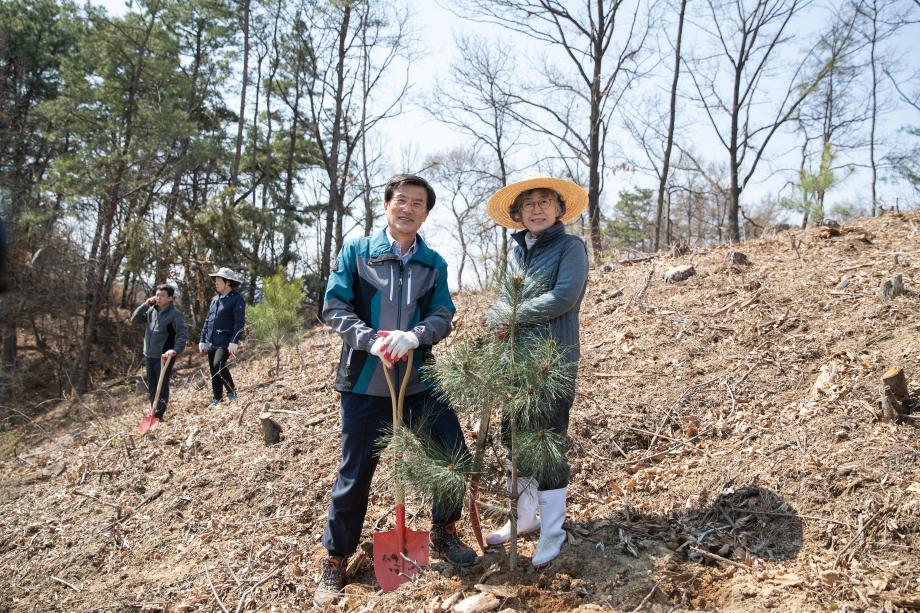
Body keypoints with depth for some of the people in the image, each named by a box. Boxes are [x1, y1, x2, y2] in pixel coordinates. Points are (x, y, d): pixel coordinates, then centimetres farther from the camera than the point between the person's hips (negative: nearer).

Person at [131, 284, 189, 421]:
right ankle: (154, 412, 27)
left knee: (162, 387, -2)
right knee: (151, 387, 15)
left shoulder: (175, 314, -12)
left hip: (164, 357, -7)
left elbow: (183, 334, -16)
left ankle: (158, 416, 5)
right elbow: (134, 319, 8)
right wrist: (145, 305, -3)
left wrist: (175, 350, -30)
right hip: (149, 355, 7)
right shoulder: (151, 310, 7)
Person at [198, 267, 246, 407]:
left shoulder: (236, 299, -7)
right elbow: (207, 321, 20)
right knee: (214, 370, 9)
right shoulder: (215, 299, 16)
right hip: (211, 342, 7)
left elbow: (239, 322, -14)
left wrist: (234, 341, -23)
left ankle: (231, 392, -4)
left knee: (218, 365, -22)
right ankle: (217, 399, 19)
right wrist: (202, 340, 15)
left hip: (225, 341, -7)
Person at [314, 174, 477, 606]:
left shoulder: (434, 263, 7)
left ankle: (443, 534, 30)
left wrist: (413, 336, -22)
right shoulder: (356, 251, 0)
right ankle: (335, 561, 26)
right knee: (355, 473, 6)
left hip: (419, 380, 3)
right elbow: (334, 307, -6)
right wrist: (372, 340, -21)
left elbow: (443, 316, -2)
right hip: (364, 381, -2)